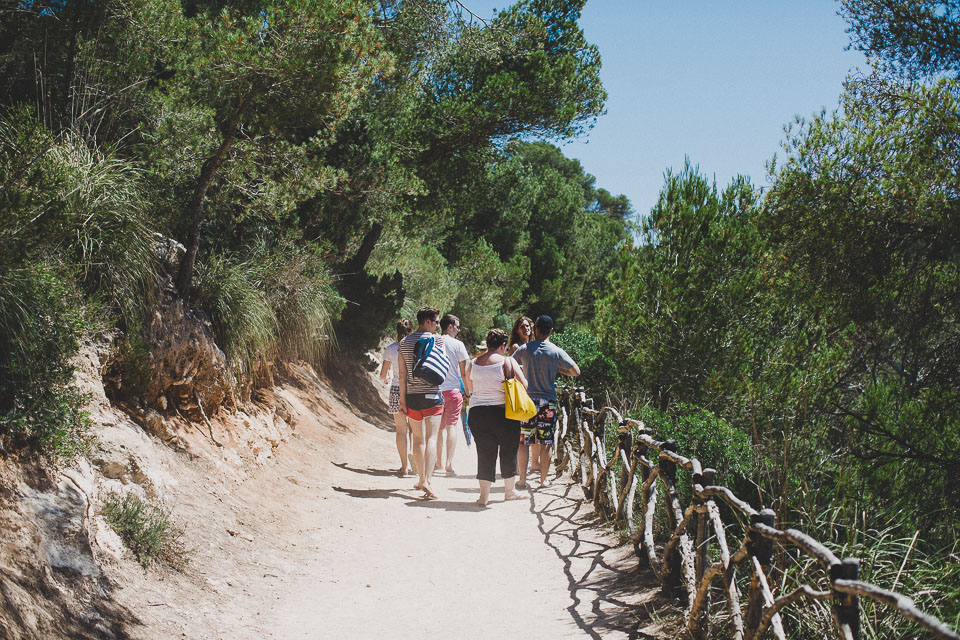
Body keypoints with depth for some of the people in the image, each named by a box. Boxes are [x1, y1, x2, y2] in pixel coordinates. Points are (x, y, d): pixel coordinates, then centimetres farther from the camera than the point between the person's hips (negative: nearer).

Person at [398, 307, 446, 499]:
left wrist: (402, 400, 8)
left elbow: (402, 374, 5)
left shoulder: (404, 342, 6)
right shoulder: (437, 339, -6)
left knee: (418, 438, 15)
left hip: (412, 396, 4)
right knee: (431, 438, -5)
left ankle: (422, 479, 24)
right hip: (432, 395, -4)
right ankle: (426, 481, -18)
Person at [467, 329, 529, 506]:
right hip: (503, 412, -3)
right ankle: (510, 490, 26)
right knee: (508, 452, 14)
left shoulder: (473, 363, 3)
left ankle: (484, 495, 6)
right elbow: (524, 385, -9)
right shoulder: (508, 362, -8)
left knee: (485, 453, 9)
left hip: (477, 412, 3)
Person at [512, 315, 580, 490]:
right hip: (548, 401, 0)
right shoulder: (557, 352, -3)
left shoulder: (524, 349, -1)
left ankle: (522, 479, 5)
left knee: (523, 441, 6)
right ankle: (544, 479, 11)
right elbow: (576, 371, -3)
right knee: (546, 442, 7)